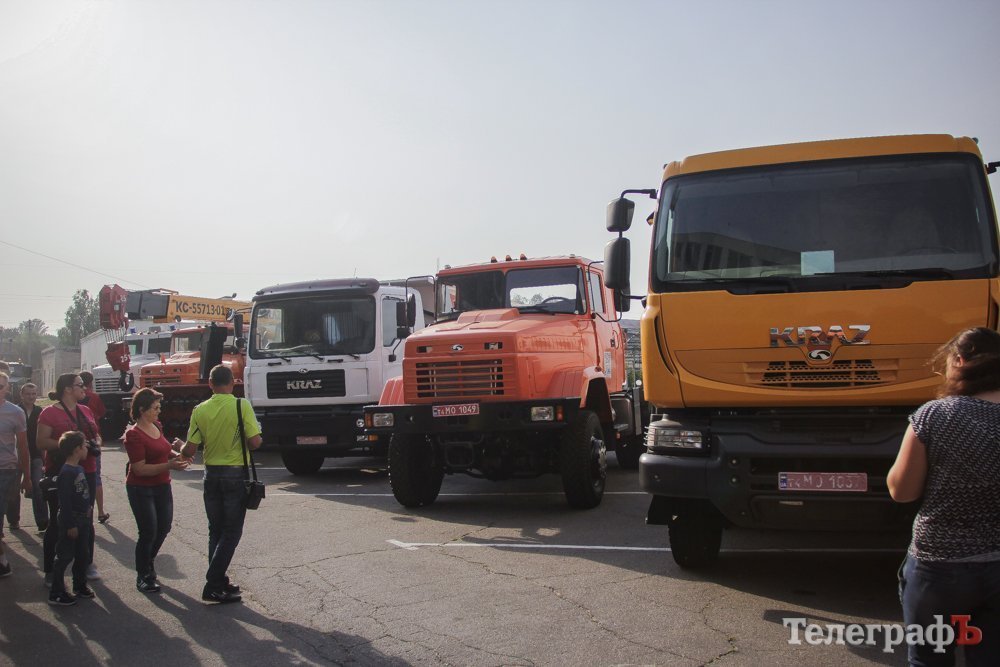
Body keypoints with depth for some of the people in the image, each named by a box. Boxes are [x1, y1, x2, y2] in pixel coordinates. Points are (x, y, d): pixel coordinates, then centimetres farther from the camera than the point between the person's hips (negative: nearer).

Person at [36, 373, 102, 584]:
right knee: (57, 521, 0)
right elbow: (41, 442, -13)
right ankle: (50, 570, 9)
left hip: (86, 472, 6)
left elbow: (96, 434, 22)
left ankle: (87, 564, 25)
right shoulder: (50, 413, -7)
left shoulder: (86, 411, 12)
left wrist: (96, 443, 0)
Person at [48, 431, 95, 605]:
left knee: (82, 555, 18)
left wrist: (89, 509, 18)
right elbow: (64, 501, -22)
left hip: (82, 520, 9)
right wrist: (70, 525, -20)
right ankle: (56, 594, 7)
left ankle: (80, 586, 31)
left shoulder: (79, 469, 8)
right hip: (70, 521, -9)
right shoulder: (66, 473, -21)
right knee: (65, 557, -2)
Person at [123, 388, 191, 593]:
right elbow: (140, 469, -22)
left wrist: (176, 454, 2)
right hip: (141, 489, -8)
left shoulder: (157, 427, 6)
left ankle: (148, 562, 39)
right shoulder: (134, 435, -19)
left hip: (162, 486, 8)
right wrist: (169, 466, -30)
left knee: (163, 528, 15)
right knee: (148, 532, -1)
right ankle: (143, 576, 16)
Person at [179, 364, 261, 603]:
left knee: (216, 531, 16)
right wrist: (258, 440, 6)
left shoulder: (200, 410, -3)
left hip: (211, 474, 4)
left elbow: (190, 450, -4)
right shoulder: (242, 406, -13)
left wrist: (180, 449, 19)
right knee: (231, 532, 3)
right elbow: (255, 442, -17)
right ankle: (213, 586, -2)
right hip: (236, 474, -4)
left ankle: (218, 582, 22)